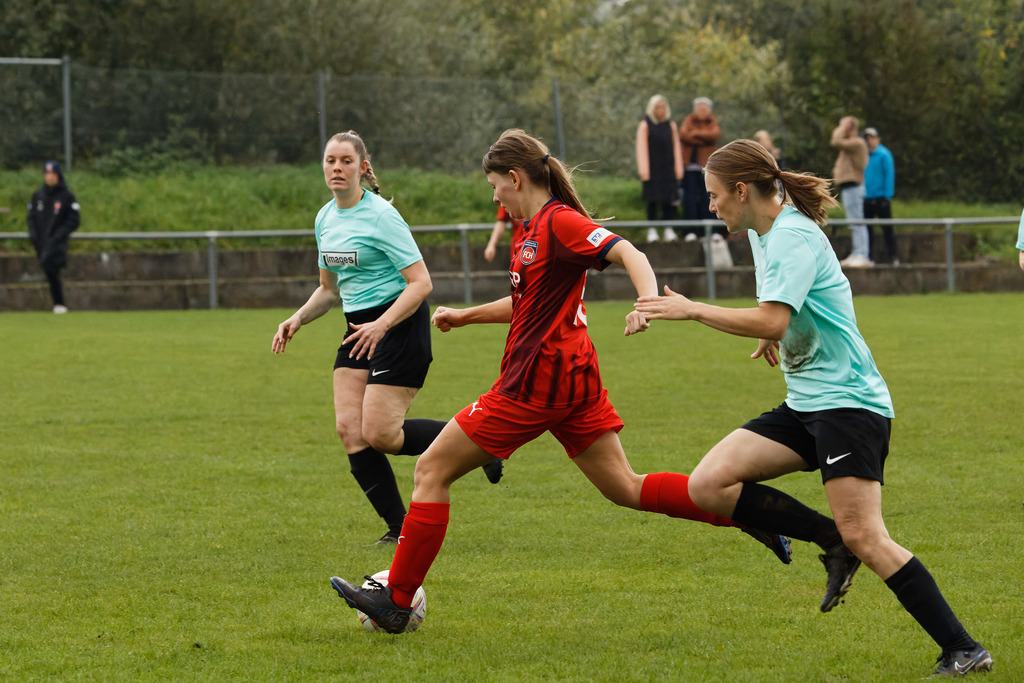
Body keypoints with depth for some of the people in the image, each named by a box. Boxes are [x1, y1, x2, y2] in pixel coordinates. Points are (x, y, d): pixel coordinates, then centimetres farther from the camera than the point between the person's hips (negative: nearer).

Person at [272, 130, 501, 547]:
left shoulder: (381, 216, -14)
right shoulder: (325, 219, 10)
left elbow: (420, 282, -18)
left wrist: (382, 325, -29)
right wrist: (298, 319, 6)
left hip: (400, 325, -8)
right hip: (359, 326, 8)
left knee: (379, 433, -13)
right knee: (349, 429, -5)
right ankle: (399, 528, 2)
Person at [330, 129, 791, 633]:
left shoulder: (559, 222, -13)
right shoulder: (535, 228, 16)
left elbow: (630, 254, -25)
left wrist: (649, 303, -43)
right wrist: (464, 316, 29)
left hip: (536, 383, -10)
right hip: (573, 379, 10)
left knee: (432, 470, -2)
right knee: (626, 489, 10)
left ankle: (396, 601, 0)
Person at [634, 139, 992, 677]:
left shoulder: (792, 235, -15)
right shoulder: (761, 233, 14)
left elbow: (771, 320, -27)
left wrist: (692, 310, -20)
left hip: (848, 401, -9)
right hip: (803, 407, 9)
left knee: (864, 537, -18)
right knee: (709, 485, -6)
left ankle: (963, 651, -14)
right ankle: (832, 542, 0)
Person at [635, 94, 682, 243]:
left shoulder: (671, 125, 7)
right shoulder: (645, 125, -5)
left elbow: (676, 147, 7)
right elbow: (641, 147, -9)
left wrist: (679, 169, 0)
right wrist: (643, 170, -16)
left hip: (668, 167, 3)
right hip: (652, 168, -3)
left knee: (669, 198, -2)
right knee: (653, 199, -3)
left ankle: (668, 230, 1)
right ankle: (652, 230, 3)